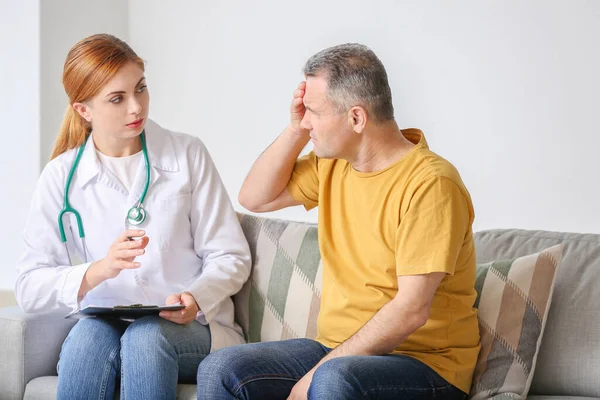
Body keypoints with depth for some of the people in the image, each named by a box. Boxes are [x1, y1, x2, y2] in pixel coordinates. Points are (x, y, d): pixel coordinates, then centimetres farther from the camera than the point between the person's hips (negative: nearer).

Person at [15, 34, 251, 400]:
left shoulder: (188, 155, 3)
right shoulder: (61, 177, 3)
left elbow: (231, 258, 3)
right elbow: (30, 289, -5)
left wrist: (195, 299, -19)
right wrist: (100, 270, -24)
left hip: (194, 330, 0)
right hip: (104, 327, 1)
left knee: (147, 335, -34)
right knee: (90, 333, -34)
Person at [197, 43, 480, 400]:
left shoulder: (431, 184, -17)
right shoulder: (334, 165, 9)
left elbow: (411, 310, -22)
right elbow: (255, 198, 19)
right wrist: (296, 132, 3)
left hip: (424, 363, -7)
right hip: (336, 349, 8)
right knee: (219, 370, -11)